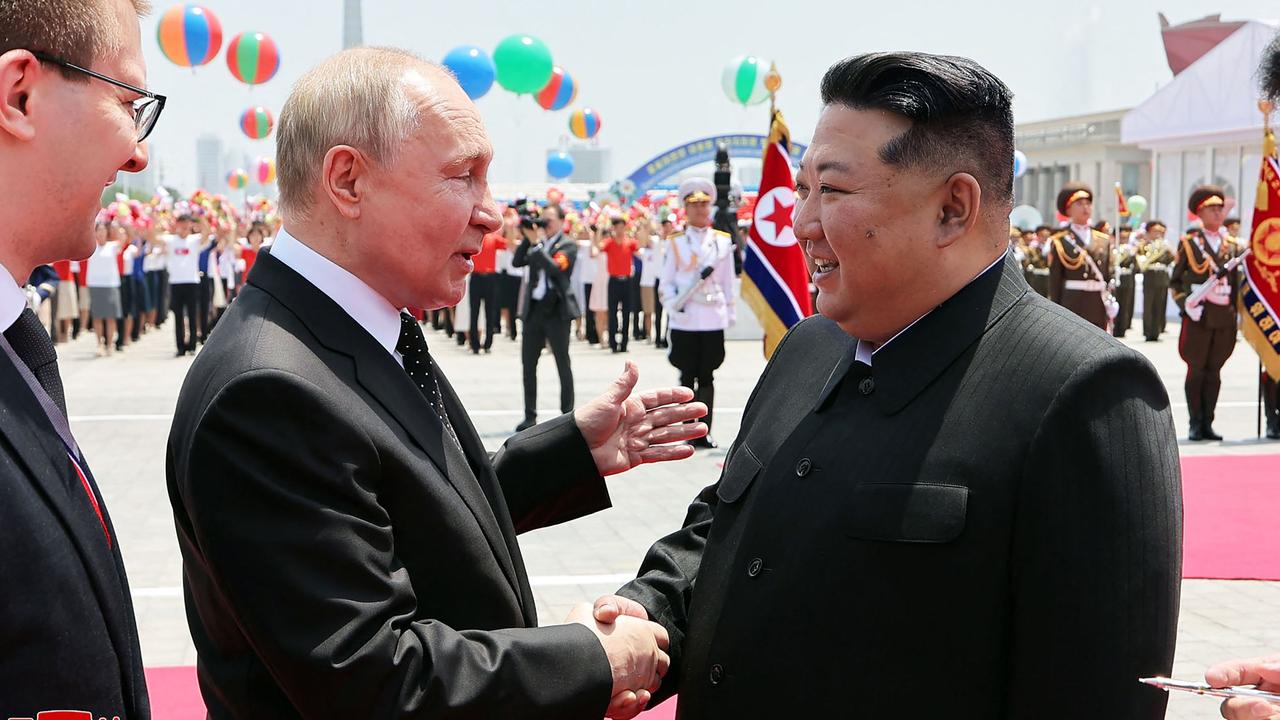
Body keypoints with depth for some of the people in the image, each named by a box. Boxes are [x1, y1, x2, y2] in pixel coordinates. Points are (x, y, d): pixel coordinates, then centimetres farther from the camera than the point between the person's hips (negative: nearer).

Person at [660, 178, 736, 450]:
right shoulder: (676, 242, 5)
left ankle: (704, 432, 5)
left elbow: (728, 282, 12)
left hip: (714, 319, 1)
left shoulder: (723, 241, 8)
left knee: (706, 378, 2)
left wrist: (731, 312, 8)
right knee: (688, 377, 3)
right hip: (685, 320, -1)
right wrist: (674, 305, -11)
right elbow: (666, 282, 5)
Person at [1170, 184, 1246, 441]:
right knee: (1196, 370, 0)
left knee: (1214, 371, 5)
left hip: (1225, 317, 3)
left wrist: (1235, 315, 9)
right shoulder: (1189, 242, 2)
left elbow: (1236, 283, 15)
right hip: (1198, 315, -3)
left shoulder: (1233, 245, 12)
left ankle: (1207, 424, 11)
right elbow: (1175, 280, 2)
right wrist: (1186, 304, -12)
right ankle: (1195, 425, 6)